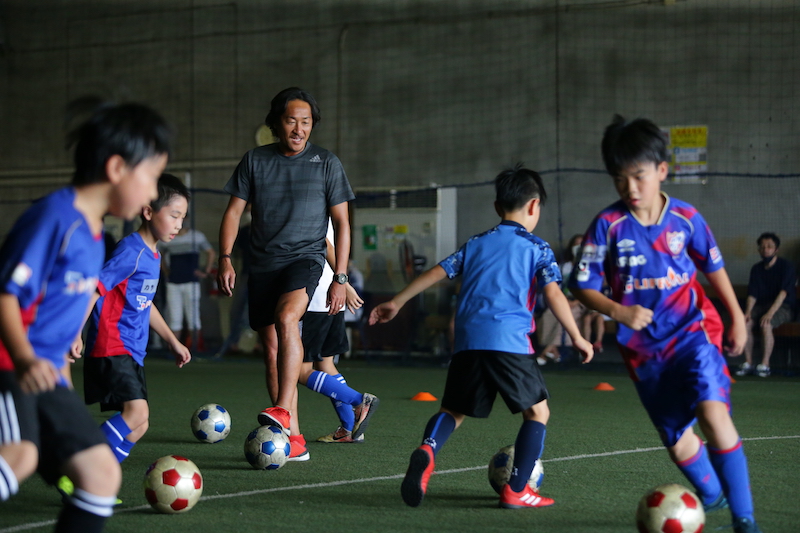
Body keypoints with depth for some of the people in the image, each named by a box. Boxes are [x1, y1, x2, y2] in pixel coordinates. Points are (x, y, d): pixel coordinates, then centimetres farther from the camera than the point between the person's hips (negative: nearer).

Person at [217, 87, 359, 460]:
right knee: (271, 349, 1)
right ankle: (292, 441, 6)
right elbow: (234, 212, 8)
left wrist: (341, 278, -2)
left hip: (305, 258, -3)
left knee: (286, 317, -32)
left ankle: (282, 411, -39)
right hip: (263, 264, 3)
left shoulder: (327, 164, 3)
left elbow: (341, 223, 5)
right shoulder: (255, 161, 7)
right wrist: (225, 258, -7)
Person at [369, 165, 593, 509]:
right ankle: (516, 490, 4)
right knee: (537, 412, 11)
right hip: (509, 341, -4)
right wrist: (577, 338, 1)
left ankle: (427, 449, -19)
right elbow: (553, 293, -2)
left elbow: (438, 273, 19)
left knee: (455, 411, 14)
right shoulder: (537, 248, 9)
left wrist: (396, 303, 26)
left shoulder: (476, 244, 22)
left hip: (467, 341, 4)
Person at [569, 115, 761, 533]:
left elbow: (713, 267, 11)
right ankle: (710, 494, 40)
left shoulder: (685, 218, -6)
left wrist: (737, 317, 15)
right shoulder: (608, 225, -10)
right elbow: (582, 285, -7)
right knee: (677, 439, 9)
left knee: (712, 411, -24)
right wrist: (618, 311, -24)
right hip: (644, 347, 2)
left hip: (692, 330, -2)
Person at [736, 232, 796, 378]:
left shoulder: (786, 266, -7)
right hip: (761, 305, 5)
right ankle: (748, 363, -21)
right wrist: (748, 312, -17)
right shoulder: (756, 269, 10)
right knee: (745, 322, -26)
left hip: (782, 307, -5)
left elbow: (783, 292, -18)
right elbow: (752, 294, 4)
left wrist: (770, 313, -30)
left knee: (766, 324, -35)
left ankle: (765, 365, -31)